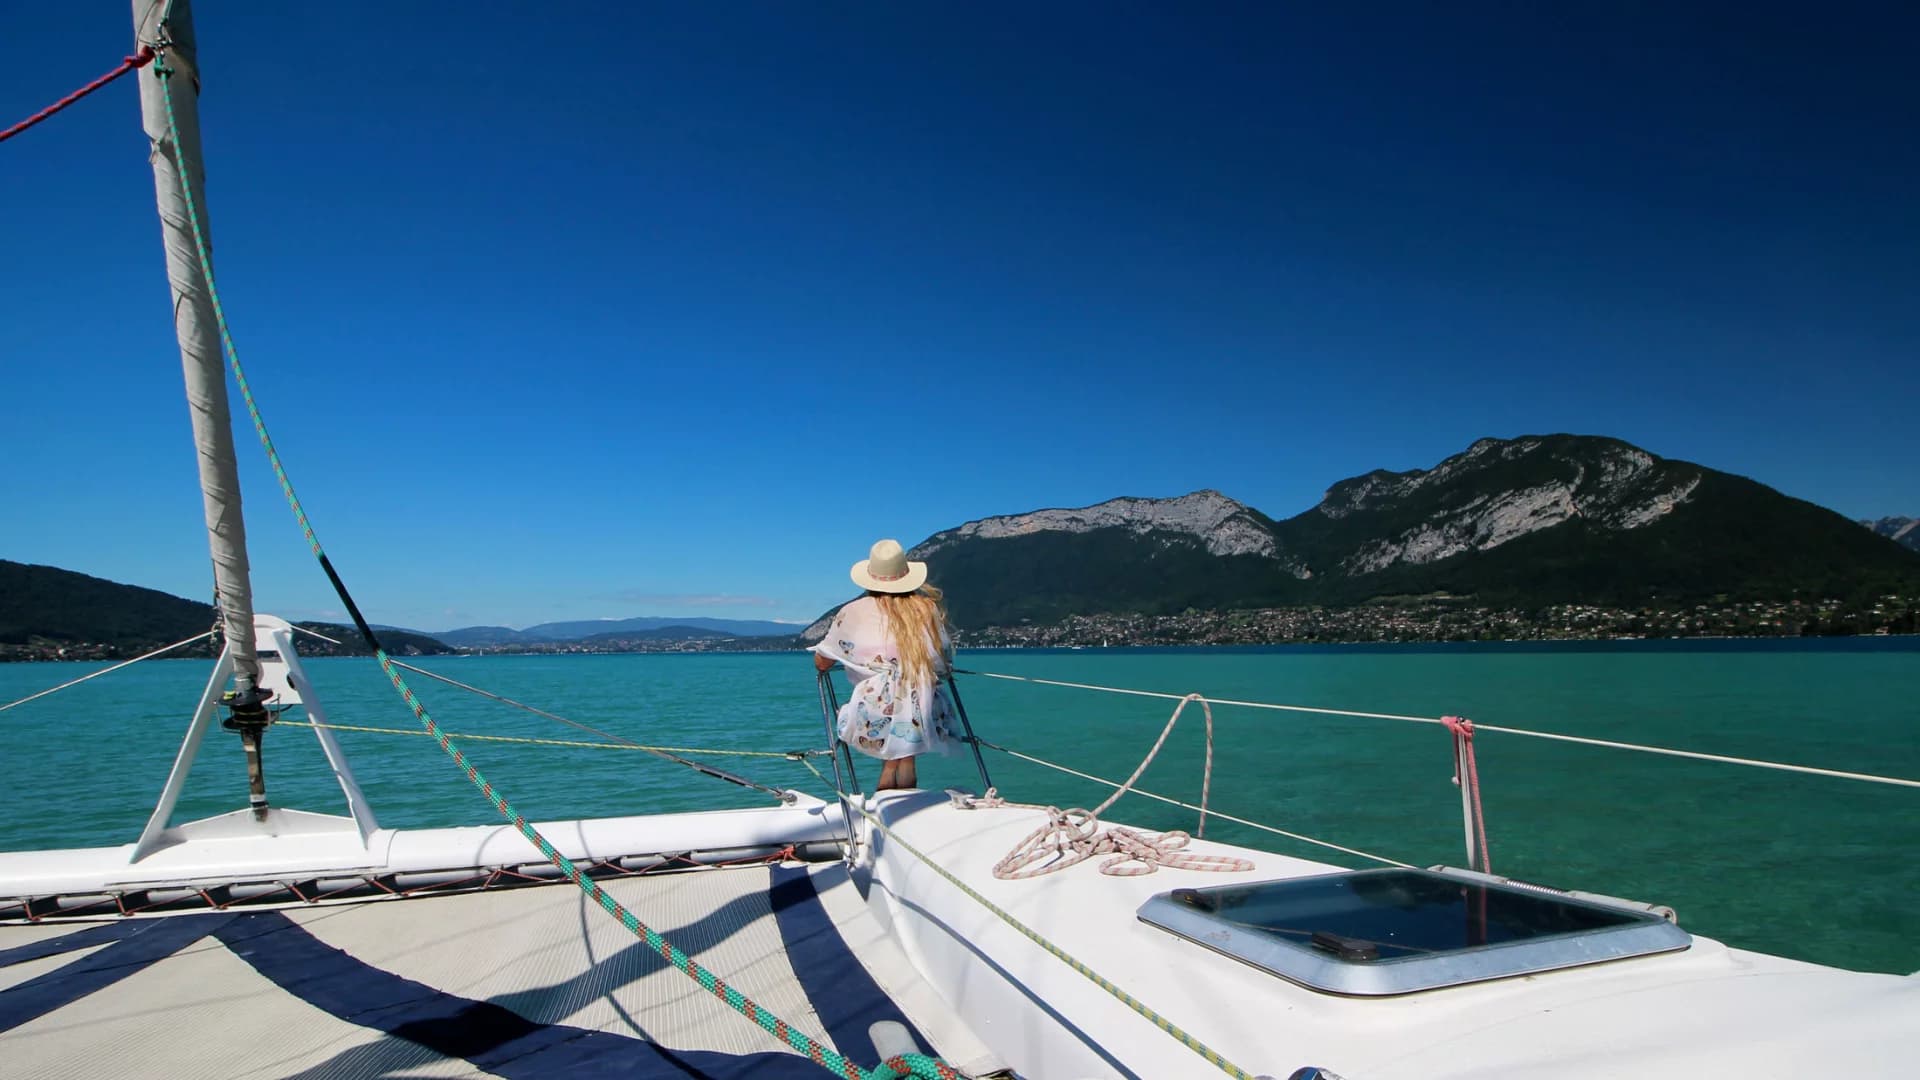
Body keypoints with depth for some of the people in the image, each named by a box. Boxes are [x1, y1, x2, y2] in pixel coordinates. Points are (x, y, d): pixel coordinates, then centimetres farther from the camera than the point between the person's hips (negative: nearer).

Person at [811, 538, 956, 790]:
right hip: (924, 719, 1)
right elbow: (947, 659, 21)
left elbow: (821, 663, 15)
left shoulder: (853, 613, 6)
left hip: (875, 719, -1)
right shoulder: (929, 608, 11)